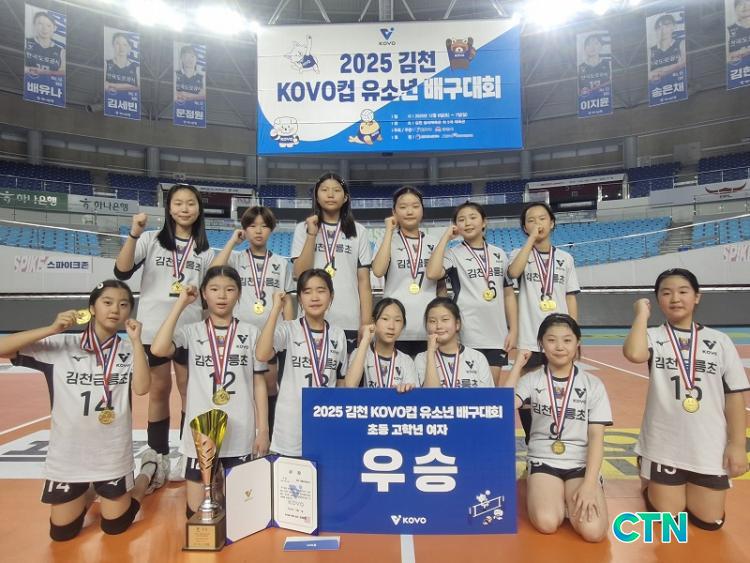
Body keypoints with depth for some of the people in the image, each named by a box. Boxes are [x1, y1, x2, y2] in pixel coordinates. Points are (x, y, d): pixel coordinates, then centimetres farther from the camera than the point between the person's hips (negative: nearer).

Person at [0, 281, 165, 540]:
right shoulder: (60, 344, -7)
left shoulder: (129, 350, -5)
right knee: (62, 532, 13)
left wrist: (136, 340, -22)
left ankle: (149, 471, 37)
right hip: (68, 454, 1)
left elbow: (141, 388, -20)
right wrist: (51, 329, -22)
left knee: (115, 526, 13)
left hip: (112, 455, -1)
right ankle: (91, 490, 41)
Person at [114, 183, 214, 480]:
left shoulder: (205, 251, 8)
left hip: (190, 330, 1)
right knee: (159, 390, 7)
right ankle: (158, 458, 20)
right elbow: (121, 272, -12)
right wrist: (134, 234, -22)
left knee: (189, 390, 6)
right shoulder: (150, 240, 1)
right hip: (154, 328, -1)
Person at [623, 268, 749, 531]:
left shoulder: (720, 340, 0)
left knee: (709, 520, 9)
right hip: (663, 446, -2)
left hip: (710, 448, 2)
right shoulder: (653, 336, -7)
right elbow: (633, 353, -32)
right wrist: (642, 314, -17)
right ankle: (650, 482, 38)